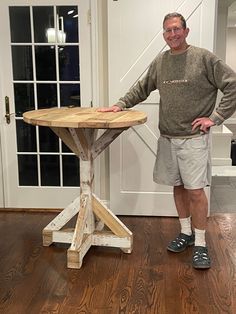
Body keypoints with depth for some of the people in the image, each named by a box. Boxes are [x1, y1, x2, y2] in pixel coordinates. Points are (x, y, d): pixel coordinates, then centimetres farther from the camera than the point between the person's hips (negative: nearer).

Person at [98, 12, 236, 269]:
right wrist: (120, 105, 12)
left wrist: (215, 117, -11)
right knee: (177, 187, 12)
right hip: (167, 137, 5)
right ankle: (186, 232, 29)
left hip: (194, 138, -4)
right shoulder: (159, 62, 8)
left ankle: (200, 243, 11)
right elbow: (141, 89, 21)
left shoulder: (204, 58, -6)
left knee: (195, 190, -3)